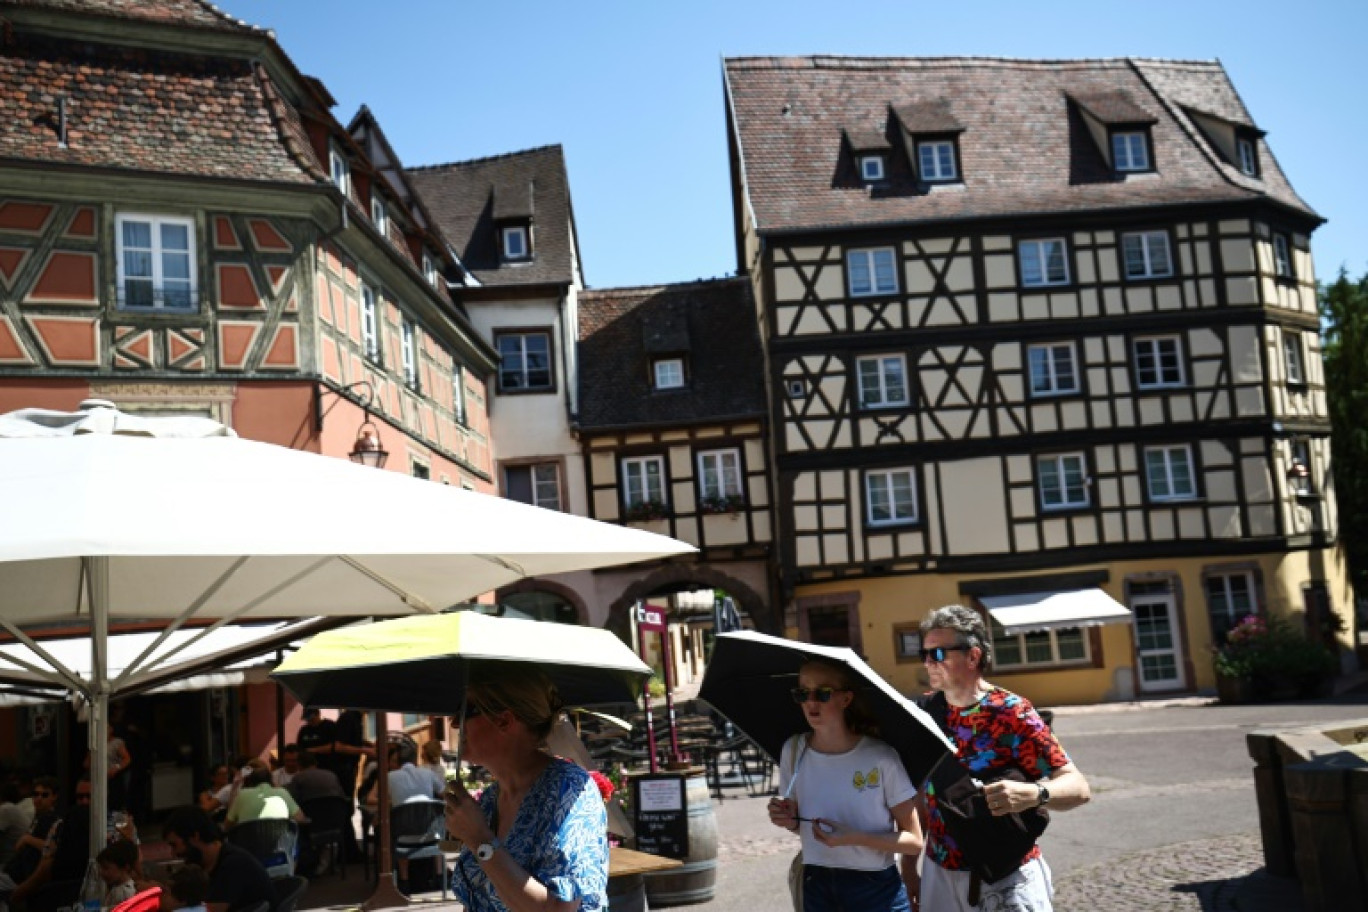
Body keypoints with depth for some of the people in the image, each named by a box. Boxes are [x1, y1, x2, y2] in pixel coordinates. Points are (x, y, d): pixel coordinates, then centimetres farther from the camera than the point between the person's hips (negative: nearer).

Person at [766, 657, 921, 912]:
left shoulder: (881, 758, -16)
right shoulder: (793, 751, -3)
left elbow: (914, 841, -10)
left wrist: (853, 837, -22)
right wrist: (789, 822, -10)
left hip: (876, 889, -3)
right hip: (816, 885, 3)